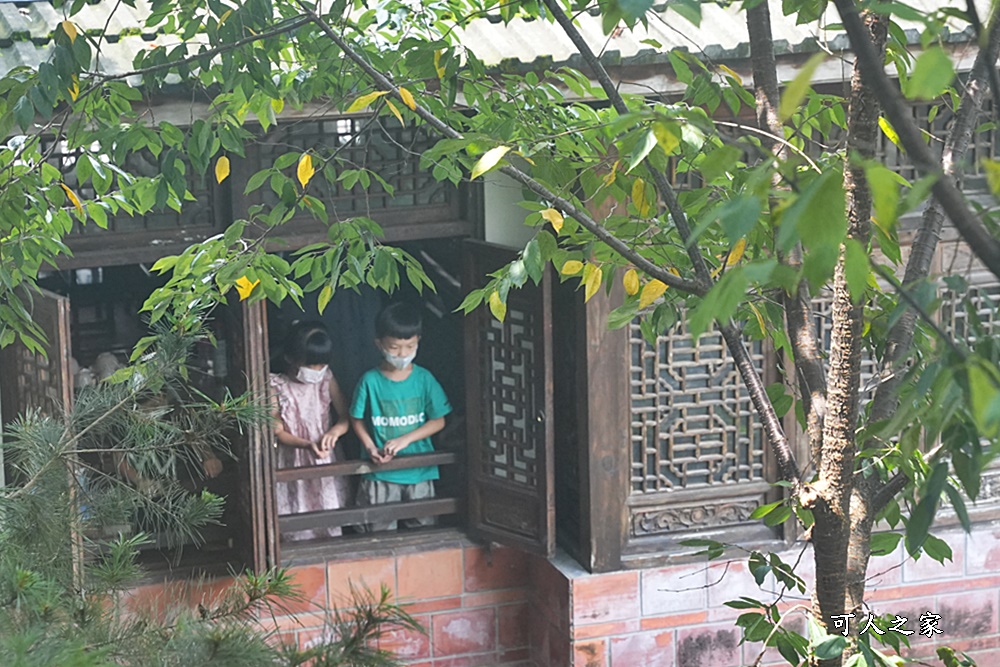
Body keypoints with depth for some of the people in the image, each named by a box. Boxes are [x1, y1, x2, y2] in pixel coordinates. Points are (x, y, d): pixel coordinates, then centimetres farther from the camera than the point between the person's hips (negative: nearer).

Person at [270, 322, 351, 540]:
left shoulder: (326, 379, 0)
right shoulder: (276, 387, -10)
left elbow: (346, 416, 3)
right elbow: (278, 432, -11)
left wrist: (335, 431, -20)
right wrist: (307, 445, -28)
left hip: (325, 462, 3)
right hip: (293, 465, -3)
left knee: (330, 525, 7)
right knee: (298, 529, -1)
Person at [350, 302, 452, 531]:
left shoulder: (424, 379, -4)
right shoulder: (370, 381, -7)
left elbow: (438, 420, -2)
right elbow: (357, 419, 1)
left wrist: (405, 439, -14)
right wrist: (370, 448, -15)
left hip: (419, 470, 1)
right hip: (380, 472, -1)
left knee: (422, 529, 11)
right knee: (380, 531, 6)